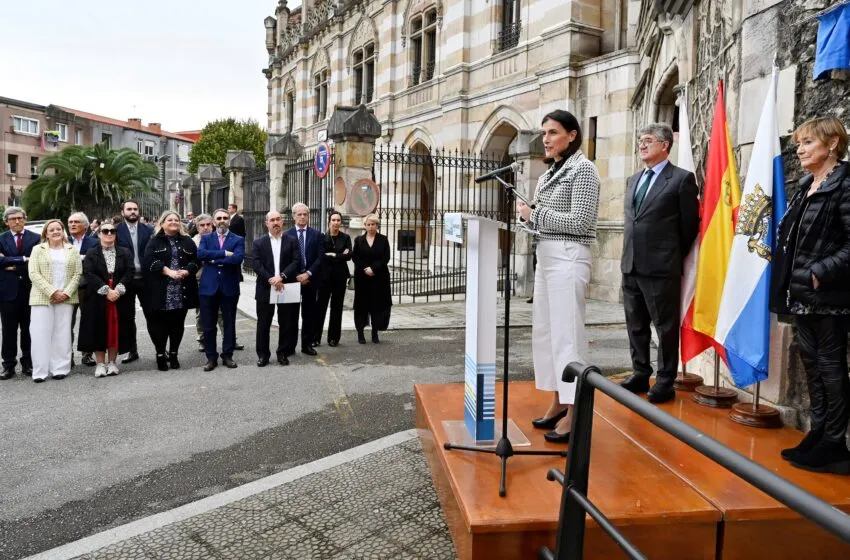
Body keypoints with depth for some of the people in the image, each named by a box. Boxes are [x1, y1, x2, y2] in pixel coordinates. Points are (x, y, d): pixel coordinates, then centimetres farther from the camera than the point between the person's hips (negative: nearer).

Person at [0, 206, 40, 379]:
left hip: (29, 289, 0)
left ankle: (28, 363, 17)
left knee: (28, 328, 8)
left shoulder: (36, 238, 3)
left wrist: (14, 266, -10)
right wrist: (22, 259, -17)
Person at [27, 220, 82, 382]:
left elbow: (78, 274, 5)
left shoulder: (72, 250, 11)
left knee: (62, 334, 2)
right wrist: (52, 292, -13)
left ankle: (60, 368, 8)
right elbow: (34, 274, -3)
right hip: (42, 297, -1)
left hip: (66, 298, 1)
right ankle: (40, 370, 2)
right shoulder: (38, 249, 7)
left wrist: (67, 293, -9)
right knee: (41, 333, -3)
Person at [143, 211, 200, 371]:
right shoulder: (154, 242, 4)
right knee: (160, 323, 1)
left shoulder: (187, 241, 11)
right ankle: (160, 355, 13)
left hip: (182, 291, 2)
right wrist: (168, 272, -18)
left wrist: (185, 272, -14)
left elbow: (196, 260, 4)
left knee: (177, 324, 7)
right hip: (161, 291, -2)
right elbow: (150, 261, -9)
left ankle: (173, 355, 18)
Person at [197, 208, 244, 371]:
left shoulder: (238, 240, 4)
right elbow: (200, 254, -12)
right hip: (209, 286, 1)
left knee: (229, 323, 8)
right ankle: (211, 357, 17)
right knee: (208, 325, 5)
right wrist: (224, 253, -18)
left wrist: (213, 260, -13)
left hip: (229, 287, -1)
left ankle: (227, 355, 20)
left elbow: (238, 258, -16)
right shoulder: (206, 238, 9)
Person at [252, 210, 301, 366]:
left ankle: (282, 353, 19)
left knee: (285, 323, 6)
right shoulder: (259, 243, 7)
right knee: (263, 324, 5)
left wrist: (282, 276, -18)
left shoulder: (292, 241, 6)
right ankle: (263, 354, 15)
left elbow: (296, 262, -5)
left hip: (286, 288, 0)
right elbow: (256, 264, -5)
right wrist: (270, 279, -18)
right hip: (265, 289, 0)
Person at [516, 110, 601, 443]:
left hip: (568, 257, -9)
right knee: (545, 331, 11)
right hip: (545, 256, 9)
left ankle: (574, 412, 0)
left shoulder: (583, 169, -6)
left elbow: (579, 222, -14)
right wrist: (528, 215, 2)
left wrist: (535, 215, -12)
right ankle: (558, 402, 21)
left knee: (567, 333, -8)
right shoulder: (549, 173, 18)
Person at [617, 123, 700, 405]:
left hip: (661, 267, -7)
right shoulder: (633, 179, 16)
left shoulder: (682, 179, -6)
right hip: (630, 265, 7)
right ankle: (640, 374, 26)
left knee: (666, 326, 3)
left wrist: (675, 258, 3)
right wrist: (629, 254, 14)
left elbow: (690, 224, -3)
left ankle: (665, 381, 13)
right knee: (636, 324, 14)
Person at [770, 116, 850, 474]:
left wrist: (820, 274, -20)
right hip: (801, 294, 8)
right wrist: (792, 280, 7)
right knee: (812, 363, 13)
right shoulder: (805, 186, 13)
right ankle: (817, 436, 25)